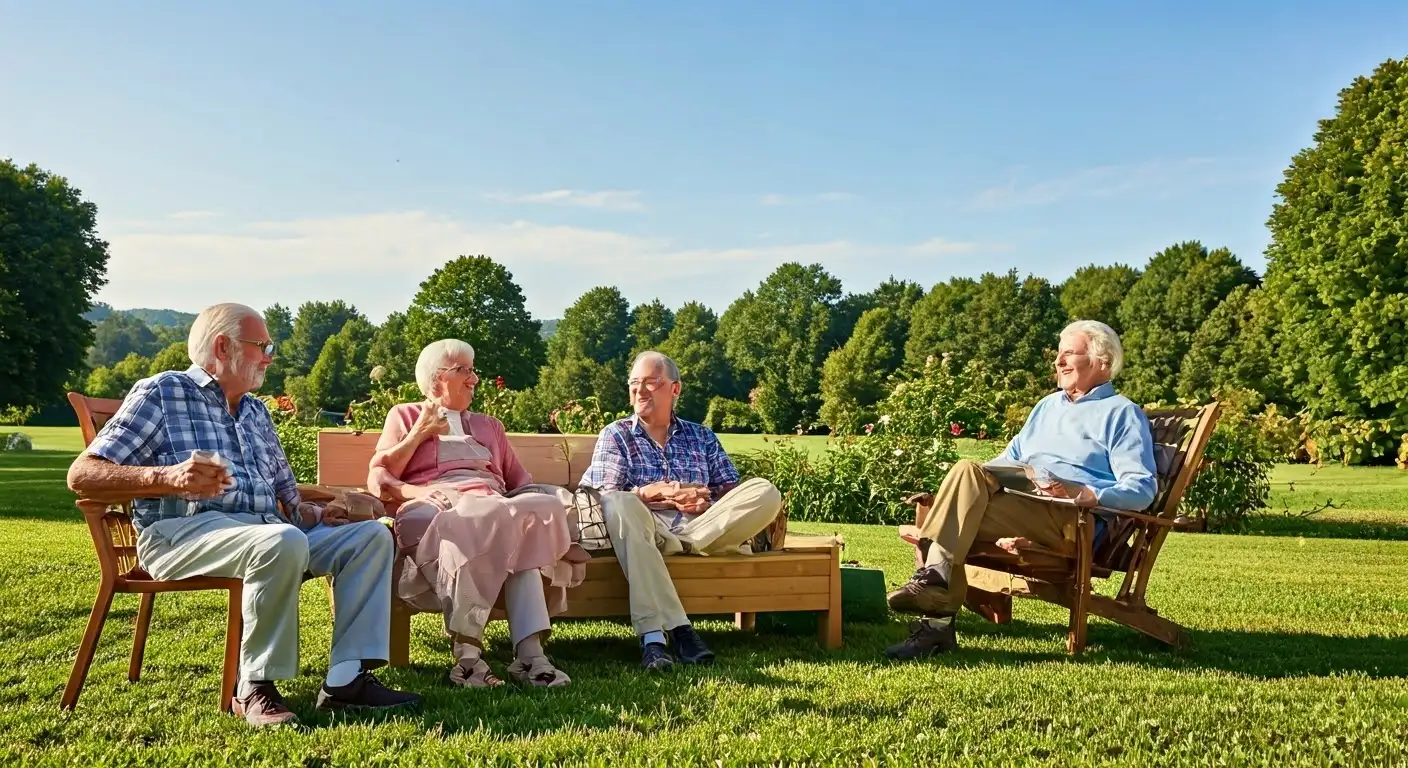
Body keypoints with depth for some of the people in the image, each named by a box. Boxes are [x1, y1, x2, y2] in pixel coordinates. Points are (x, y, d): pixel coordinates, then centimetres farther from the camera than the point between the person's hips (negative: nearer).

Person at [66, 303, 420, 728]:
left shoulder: (256, 411, 24)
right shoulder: (162, 392, 3)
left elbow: (284, 489, 28)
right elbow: (82, 474, -6)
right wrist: (168, 478, -24)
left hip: (265, 530, 7)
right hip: (182, 530, -7)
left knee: (372, 535, -7)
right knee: (283, 543, -36)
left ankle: (347, 678, -16)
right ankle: (255, 687, -20)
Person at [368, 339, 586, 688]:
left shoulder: (489, 425, 35)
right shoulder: (406, 416, 24)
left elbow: (521, 481, 27)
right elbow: (377, 479, 10)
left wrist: (538, 499, 6)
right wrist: (419, 433, -2)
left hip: (495, 510, 3)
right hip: (435, 512, -3)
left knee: (536, 509, -34)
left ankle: (530, 653, -45)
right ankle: (466, 653, -43)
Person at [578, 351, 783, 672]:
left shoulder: (702, 437, 25)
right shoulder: (616, 435, 18)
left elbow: (732, 490, 14)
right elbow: (605, 496, 2)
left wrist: (706, 501, -9)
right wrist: (660, 493, -11)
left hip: (699, 527, 3)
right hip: (646, 529, -2)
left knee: (766, 492, -20)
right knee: (621, 504, -37)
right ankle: (677, 626, -47)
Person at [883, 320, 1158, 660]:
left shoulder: (1123, 414, 11)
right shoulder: (1047, 405, 33)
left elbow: (1142, 488, -1)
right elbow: (1011, 457, 35)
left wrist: (1087, 494, -19)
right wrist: (984, 476, 13)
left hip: (1069, 517, -6)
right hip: (1014, 497, 6)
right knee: (967, 469, -27)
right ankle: (935, 578, -36)